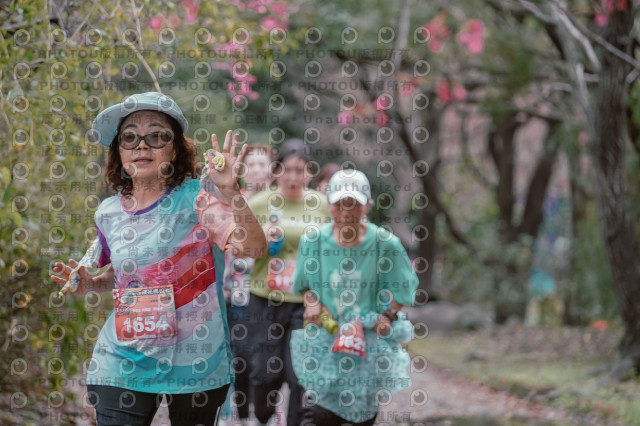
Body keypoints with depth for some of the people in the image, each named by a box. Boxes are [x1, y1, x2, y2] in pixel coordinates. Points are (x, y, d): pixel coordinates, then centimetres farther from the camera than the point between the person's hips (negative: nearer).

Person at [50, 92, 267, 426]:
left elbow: (254, 248, -22)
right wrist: (90, 284, 4)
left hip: (195, 362, -3)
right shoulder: (109, 214, 5)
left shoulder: (196, 198, -9)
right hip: (123, 364, 3)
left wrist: (229, 191, -33)